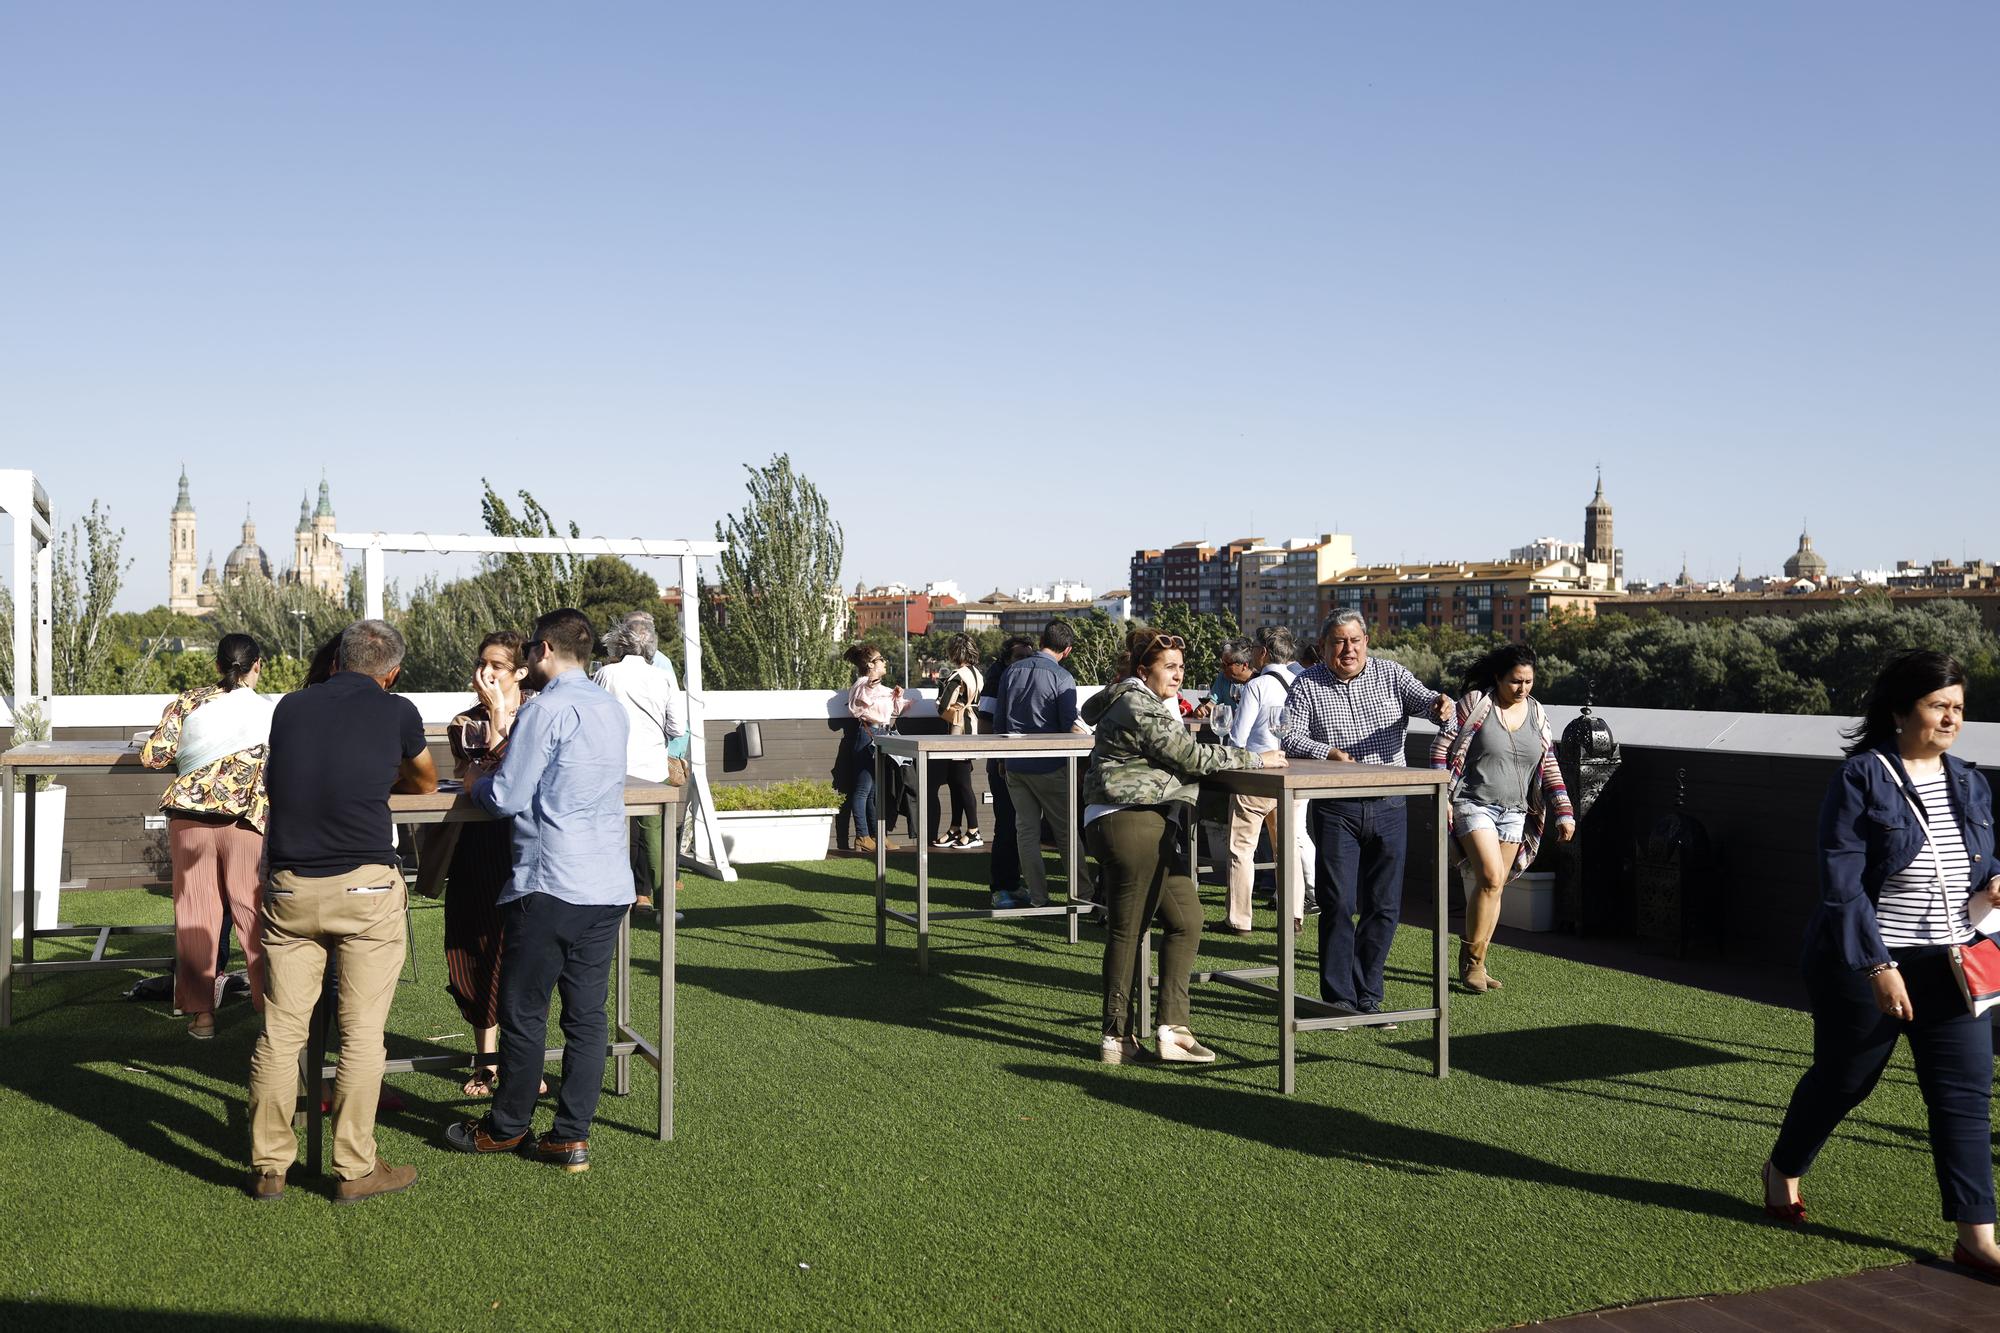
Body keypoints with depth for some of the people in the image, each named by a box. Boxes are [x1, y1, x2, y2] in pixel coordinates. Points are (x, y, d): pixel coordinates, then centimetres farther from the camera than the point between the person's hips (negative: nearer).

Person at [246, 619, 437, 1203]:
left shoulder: (290, 707, 11)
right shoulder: (397, 712, 2)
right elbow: (426, 782, 21)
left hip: (289, 887, 4)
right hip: (365, 889, -3)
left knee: (280, 1030, 9)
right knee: (362, 1033, 4)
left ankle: (268, 1168, 17)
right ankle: (354, 1170, 10)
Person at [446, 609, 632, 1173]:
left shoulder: (546, 709, -12)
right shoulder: (614, 709, 13)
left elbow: (507, 798, -12)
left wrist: (477, 783, 9)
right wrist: (515, 754, 22)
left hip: (549, 884, -7)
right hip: (609, 885, 8)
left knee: (524, 1010, 7)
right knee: (587, 1013, 8)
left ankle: (508, 1127, 20)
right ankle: (572, 1137, 12)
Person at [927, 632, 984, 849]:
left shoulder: (957, 676, -17)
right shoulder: (977, 674, 9)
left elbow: (942, 707, -21)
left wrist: (941, 685, -3)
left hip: (957, 733, -9)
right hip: (972, 732, 9)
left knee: (961, 784, -1)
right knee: (957, 783, 14)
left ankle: (973, 833, 3)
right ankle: (955, 829, 19)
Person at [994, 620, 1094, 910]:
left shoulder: (1012, 671, 4)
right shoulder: (1062, 678, -13)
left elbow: (998, 720, 8)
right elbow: (1069, 727, -14)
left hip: (1015, 765, 4)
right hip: (1049, 767, -4)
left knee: (1026, 831, 8)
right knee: (1066, 832, 6)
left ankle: (1038, 897, 9)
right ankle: (1082, 893, 11)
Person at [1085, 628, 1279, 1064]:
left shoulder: (1150, 704, 23)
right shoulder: (1138, 707, -11)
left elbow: (1178, 755, 25)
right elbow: (1190, 755, -14)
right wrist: (1255, 759, -7)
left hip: (1153, 827, 11)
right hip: (1129, 822, -11)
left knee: (1185, 920, 8)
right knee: (1128, 930, -4)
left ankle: (1171, 1029, 8)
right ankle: (1117, 1038, 4)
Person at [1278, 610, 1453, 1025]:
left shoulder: (1391, 673, 5)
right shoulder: (1307, 684, 2)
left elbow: (1421, 699, -11)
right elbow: (1288, 736, -6)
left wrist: (1439, 704, -34)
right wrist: (1327, 751, -22)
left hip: (1388, 807, 2)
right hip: (1335, 809, -2)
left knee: (1385, 906, 6)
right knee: (1339, 905, -4)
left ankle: (1367, 997, 19)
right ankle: (1338, 998, 7)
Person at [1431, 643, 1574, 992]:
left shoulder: (1536, 714, 9)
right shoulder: (1474, 702, -6)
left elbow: (1549, 767, 13)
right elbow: (1441, 749, -6)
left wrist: (1564, 812, 7)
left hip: (1514, 813, 5)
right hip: (1474, 804, -5)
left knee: (1493, 887, 5)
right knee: (1491, 877, -20)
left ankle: (1475, 962, 17)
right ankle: (1472, 959, -6)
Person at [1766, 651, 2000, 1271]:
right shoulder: (1862, 779, -13)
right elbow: (1843, 885, -17)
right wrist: (1878, 967, -22)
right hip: (1868, 964, -5)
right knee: (1842, 1079, 11)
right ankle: (1782, 1170, 37)